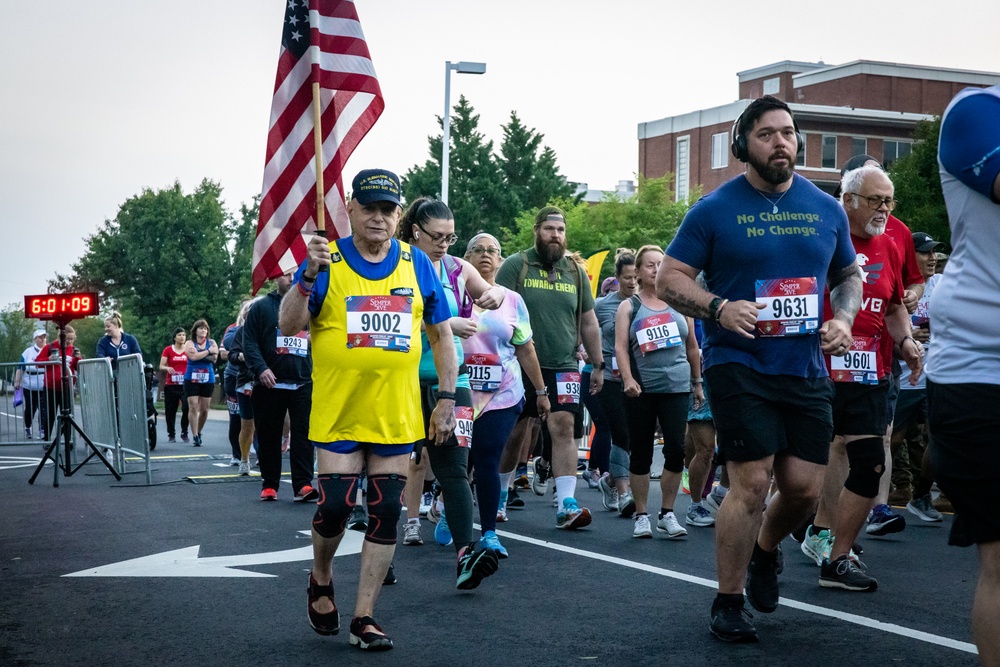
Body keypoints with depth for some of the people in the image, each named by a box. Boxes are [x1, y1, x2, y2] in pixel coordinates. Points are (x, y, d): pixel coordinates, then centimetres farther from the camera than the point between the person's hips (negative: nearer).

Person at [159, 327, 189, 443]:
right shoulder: (168, 350, 4)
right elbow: (161, 366, 3)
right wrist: (167, 368, -18)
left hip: (185, 384, 0)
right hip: (171, 385, 0)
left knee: (187, 407, -14)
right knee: (170, 410, 4)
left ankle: (184, 433, -1)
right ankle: (171, 434, 15)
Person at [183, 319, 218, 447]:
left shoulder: (212, 343, 8)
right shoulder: (189, 343, 3)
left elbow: (214, 358, -6)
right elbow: (193, 357, -15)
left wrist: (199, 354, -13)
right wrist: (208, 351, -8)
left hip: (208, 379, 2)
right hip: (192, 379, -2)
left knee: (204, 409, 4)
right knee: (193, 407, -10)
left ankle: (199, 432, 22)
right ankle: (195, 436, -10)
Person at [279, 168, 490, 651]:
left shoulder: (417, 264, 5)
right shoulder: (326, 261, -2)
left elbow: (441, 336, 11)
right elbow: (288, 326, -9)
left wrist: (446, 400, 5)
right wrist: (309, 276, -24)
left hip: (397, 415, 3)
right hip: (338, 412, -2)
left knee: (386, 515, 3)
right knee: (335, 506, -5)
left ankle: (364, 616, 12)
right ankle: (321, 579, 26)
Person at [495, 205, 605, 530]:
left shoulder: (576, 272, 12)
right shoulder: (515, 266, 0)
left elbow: (588, 322, 17)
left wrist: (599, 365, 16)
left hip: (563, 367, 2)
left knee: (564, 428, -9)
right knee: (512, 434, 6)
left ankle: (566, 504, -11)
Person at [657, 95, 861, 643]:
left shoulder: (826, 209, 9)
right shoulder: (715, 209, -3)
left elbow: (849, 275, 20)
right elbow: (669, 279, -3)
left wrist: (843, 318, -1)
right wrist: (718, 307, -21)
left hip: (807, 369, 4)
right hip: (740, 366, -4)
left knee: (804, 487, 3)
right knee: (752, 483, -9)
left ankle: (764, 549, 37)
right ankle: (728, 603, 8)